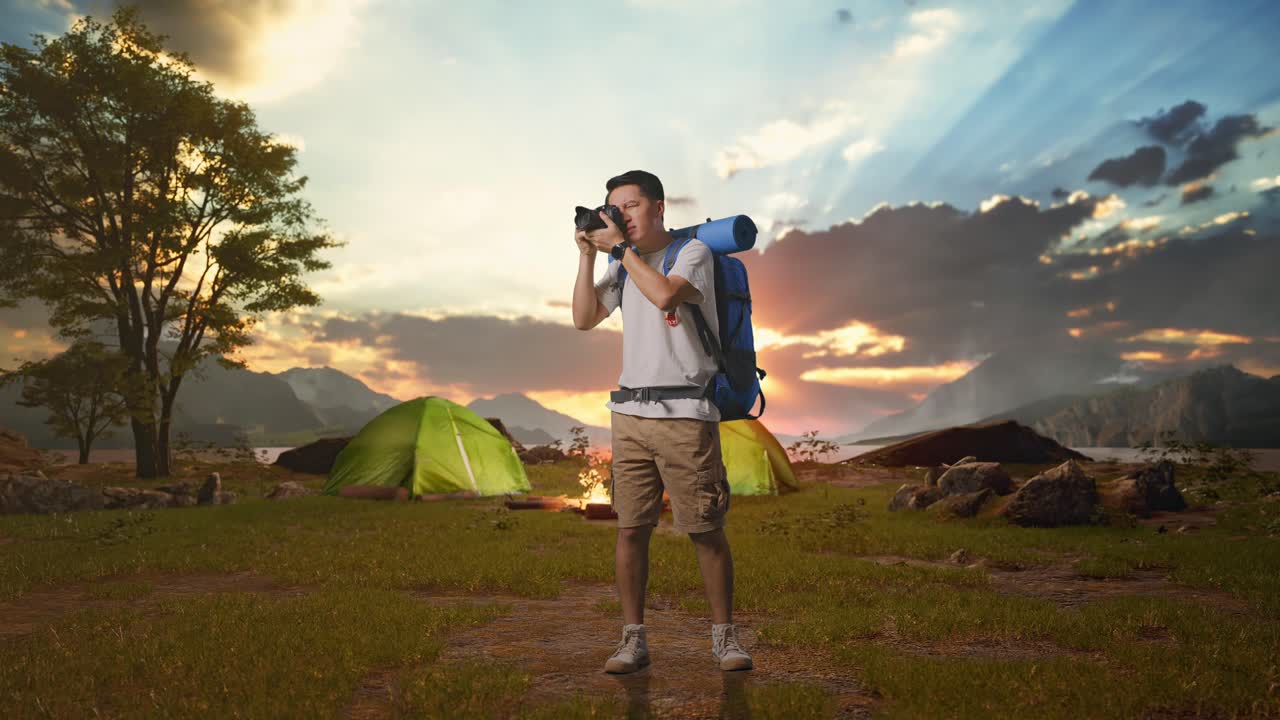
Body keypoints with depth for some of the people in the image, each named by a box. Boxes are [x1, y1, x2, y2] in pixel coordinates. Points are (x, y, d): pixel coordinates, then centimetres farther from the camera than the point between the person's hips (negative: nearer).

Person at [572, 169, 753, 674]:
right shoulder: (622, 265, 16)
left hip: (685, 413, -5)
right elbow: (583, 319, 9)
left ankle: (724, 636, 14)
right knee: (630, 529, 3)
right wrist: (588, 255, 3)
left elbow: (665, 294, -20)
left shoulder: (693, 252, 0)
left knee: (706, 531, 0)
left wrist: (621, 247, -10)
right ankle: (633, 640, 12)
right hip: (629, 411, 5)